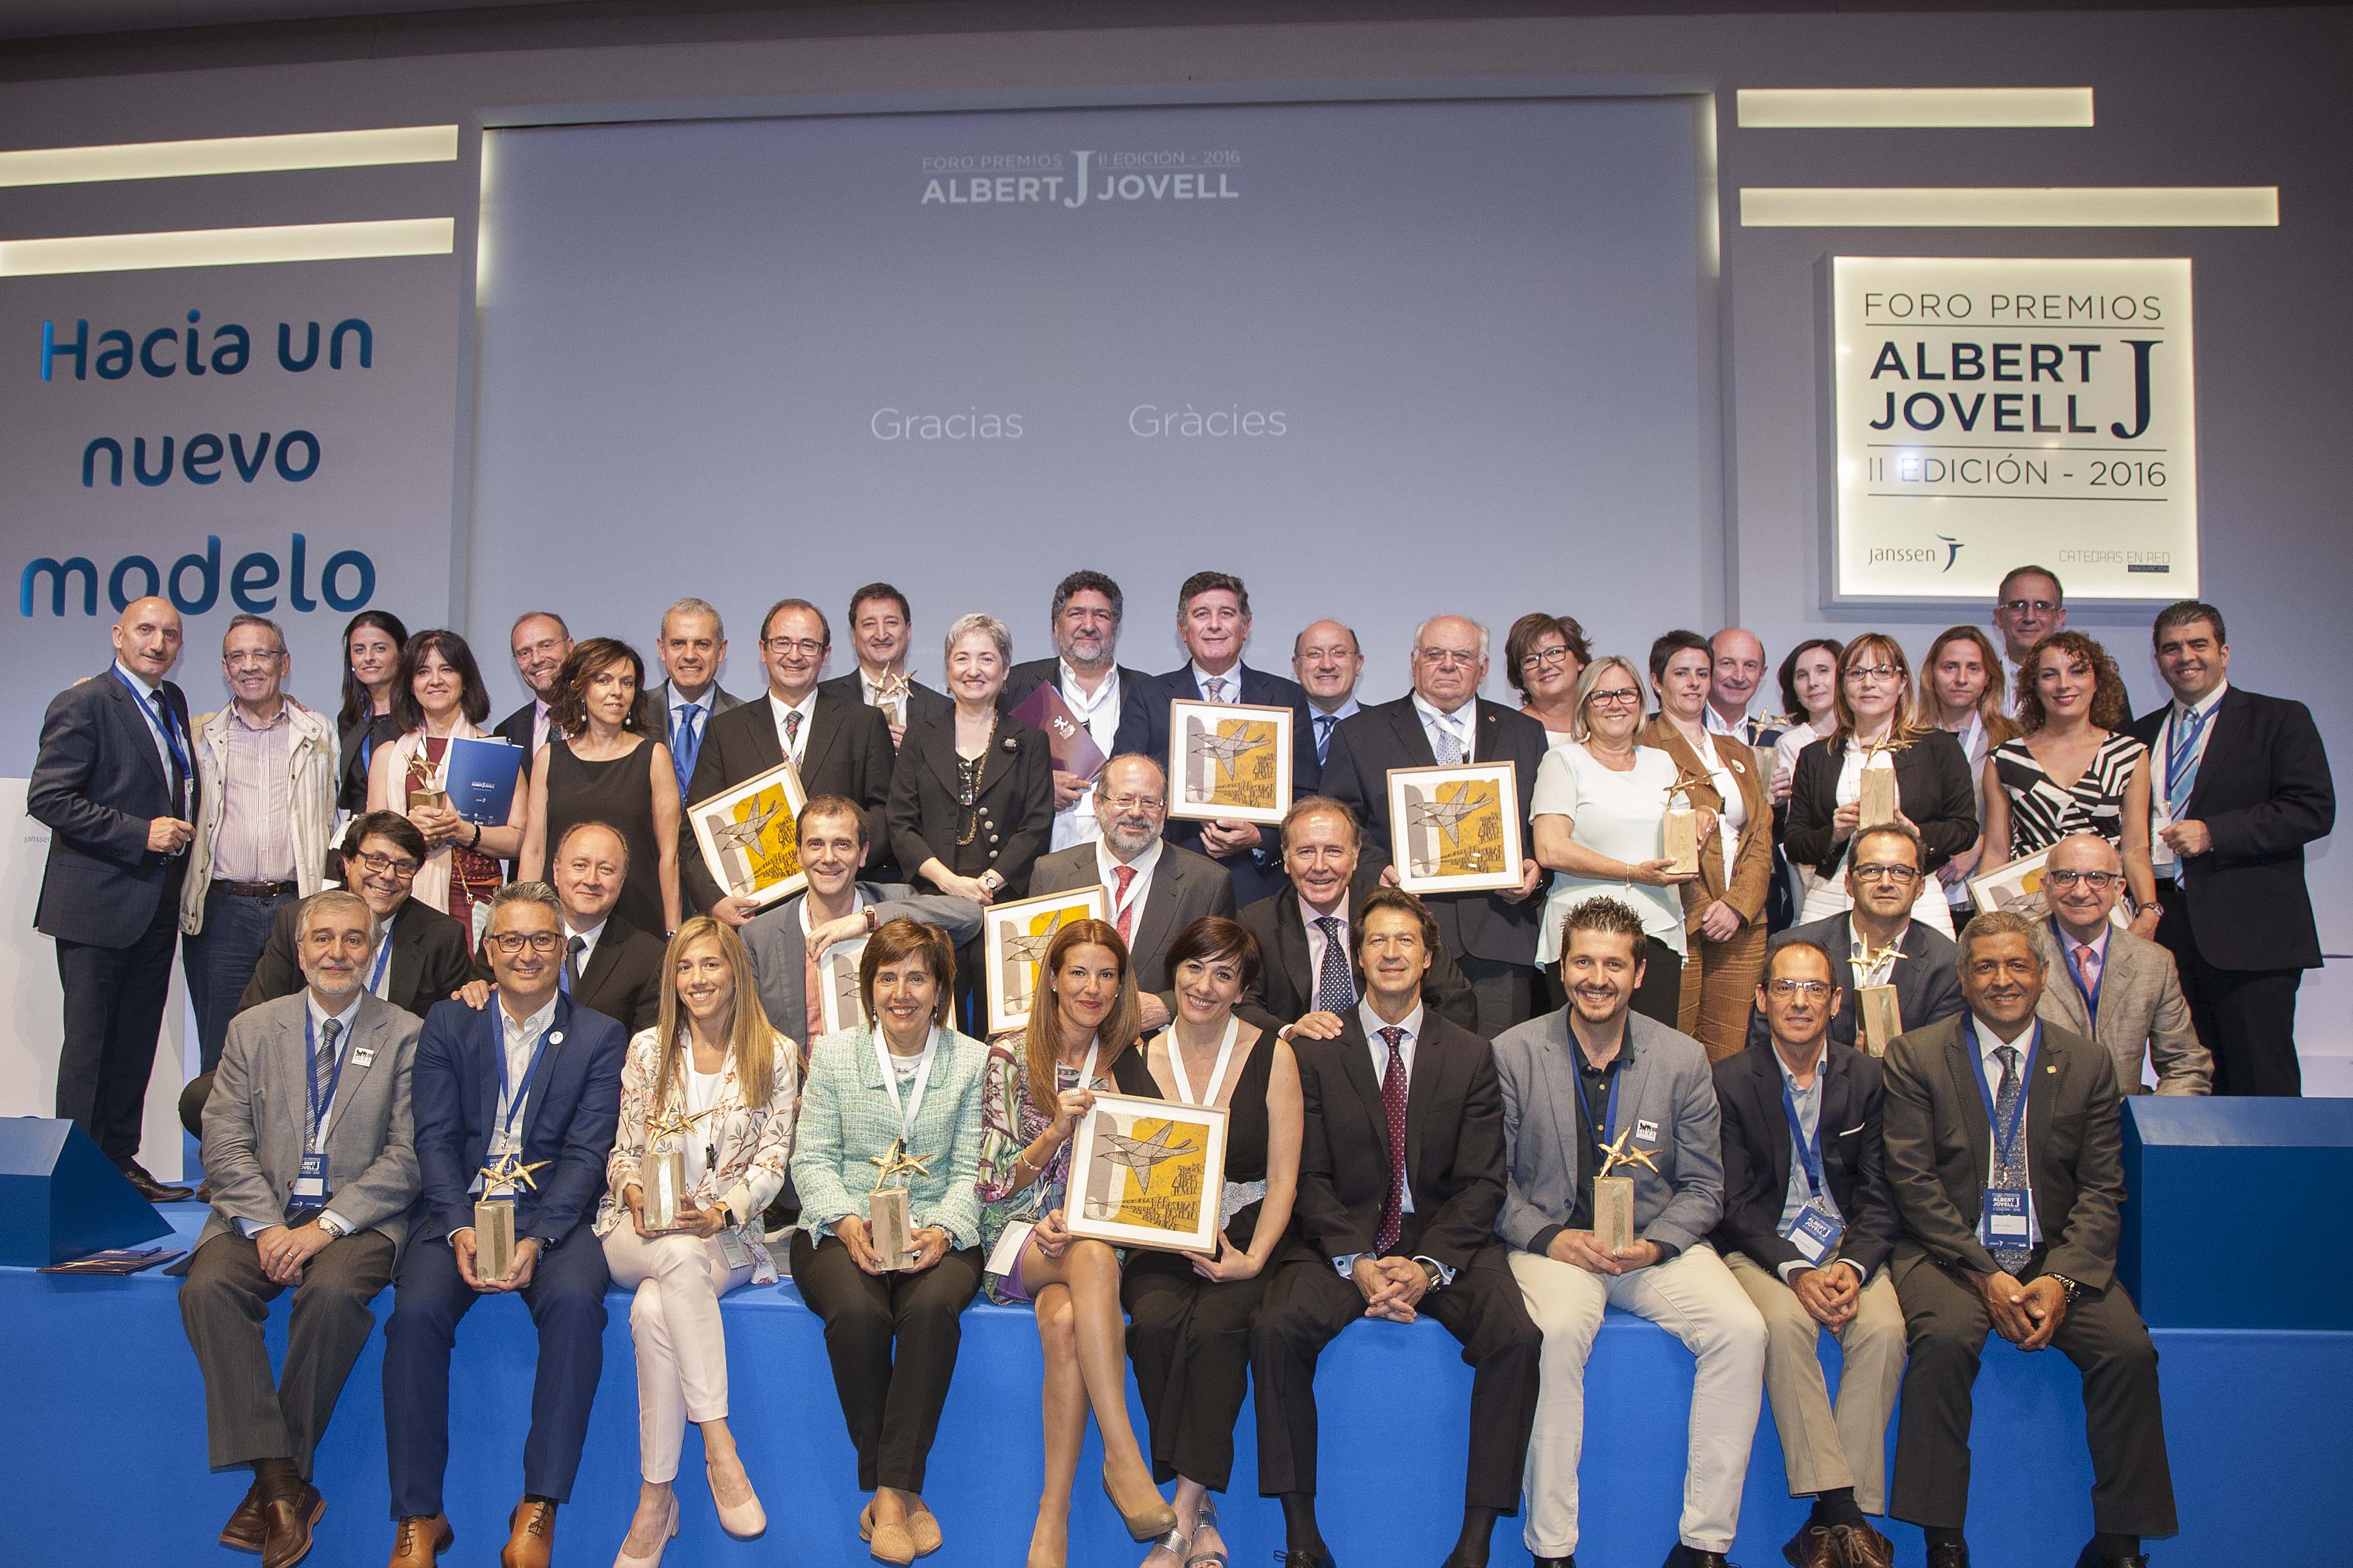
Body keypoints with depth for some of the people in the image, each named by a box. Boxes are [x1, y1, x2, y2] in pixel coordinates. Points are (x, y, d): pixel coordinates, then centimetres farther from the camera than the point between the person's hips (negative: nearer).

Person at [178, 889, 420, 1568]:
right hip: (262, 1213, 3)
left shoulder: (406, 1036, 3)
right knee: (207, 1288, -26)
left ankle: (280, 1485, -16)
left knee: (332, 1292, -32)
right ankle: (280, 1479, -22)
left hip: (358, 1219, -3)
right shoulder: (252, 1029, 12)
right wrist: (266, 1227, -11)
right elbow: (226, 1143, 4)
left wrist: (327, 1225, -15)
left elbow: (407, 1155, -4)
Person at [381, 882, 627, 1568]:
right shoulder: (447, 1026, 12)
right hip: (459, 1210, 1)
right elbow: (436, 1140, 3)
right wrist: (462, 1230, -15)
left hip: (553, 1215, -1)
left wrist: (536, 1240, -18)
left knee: (576, 1303, -32)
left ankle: (538, 1508, -22)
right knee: (416, 1312, -27)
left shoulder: (600, 1038, 7)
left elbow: (586, 1153, -2)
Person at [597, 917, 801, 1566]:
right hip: (640, 1234, 1)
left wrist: (723, 1212, -17)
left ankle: (657, 1499, -26)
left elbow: (772, 1162, 0)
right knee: (681, 1256, -38)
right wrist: (634, 1193, -12)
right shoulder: (647, 1049, 11)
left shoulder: (776, 1055, 5)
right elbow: (624, 1151, 11)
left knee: (653, 1311, -34)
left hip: (728, 1235, -1)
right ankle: (719, 1446, -36)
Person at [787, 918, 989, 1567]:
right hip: (844, 1231, 0)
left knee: (932, 1307, -35)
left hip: (937, 1233, 0)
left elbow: (969, 1171, 5)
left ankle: (892, 1492, -24)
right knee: (857, 1312, -33)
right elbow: (812, 1158, 4)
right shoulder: (833, 1053, 9)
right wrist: (848, 1222, -15)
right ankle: (897, 1492, -16)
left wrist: (943, 1230, -15)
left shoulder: (972, 1061, 8)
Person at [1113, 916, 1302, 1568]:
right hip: (1160, 1242, 2)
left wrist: (1253, 1260, -15)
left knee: (1215, 1325, -31)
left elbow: (1283, 1177, -1)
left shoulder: (1272, 1057, 2)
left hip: (1247, 1237, -1)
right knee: (1155, 1321, -29)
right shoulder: (1132, 1063, 7)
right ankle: (1199, 1515, -17)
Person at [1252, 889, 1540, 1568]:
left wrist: (1428, 1267, -16)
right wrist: (1357, 1265, -16)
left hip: (1446, 1244, 1)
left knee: (1514, 1338, -27)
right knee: (1276, 1328, -28)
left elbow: (1481, 1184, 0)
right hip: (1342, 1243, 0)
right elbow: (1311, 1177, 0)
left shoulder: (1471, 1056, 6)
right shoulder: (1315, 1052, 5)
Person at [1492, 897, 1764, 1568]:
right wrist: (1550, 1238, -15)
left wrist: (1654, 1246, -12)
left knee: (1742, 1330, -24)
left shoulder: (1684, 1059, 3)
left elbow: (1703, 1188, 6)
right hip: (1551, 1243, -2)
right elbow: (1492, 1180, 2)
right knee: (1560, 1330, -34)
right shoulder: (1513, 1054, -1)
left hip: (1656, 1244, 2)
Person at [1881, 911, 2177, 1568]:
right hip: (1950, 1251, -2)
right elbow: (1914, 1181, -5)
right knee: (1946, 1338, -31)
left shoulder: (2088, 1064, 9)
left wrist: (2062, 1279, -14)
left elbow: (2101, 1191, 3)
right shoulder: (1915, 1057, 2)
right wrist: (1984, 1273, -16)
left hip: (2059, 1258, 3)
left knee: (2130, 1350, -23)